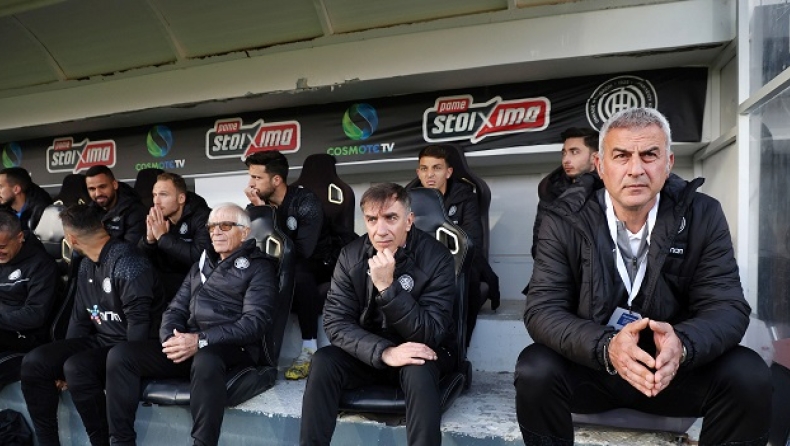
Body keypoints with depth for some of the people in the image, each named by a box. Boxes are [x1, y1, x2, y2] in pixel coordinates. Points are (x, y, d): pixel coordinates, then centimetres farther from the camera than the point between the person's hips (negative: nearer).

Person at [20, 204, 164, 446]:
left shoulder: (128, 264, -21)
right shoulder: (86, 265, 10)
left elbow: (140, 325, -24)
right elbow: (80, 317, 14)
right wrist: (63, 358, 7)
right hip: (98, 340, 9)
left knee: (77, 368, -31)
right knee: (34, 362, -5)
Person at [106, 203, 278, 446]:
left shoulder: (259, 267, 1)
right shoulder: (202, 265, 23)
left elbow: (255, 322, -13)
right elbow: (176, 309, 18)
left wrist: (201, 340, -21)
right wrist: (170, 339, -6)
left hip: (233, 350, -7)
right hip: (190, 347, 7)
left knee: (205, 360, -40)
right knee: (120, 354, -8)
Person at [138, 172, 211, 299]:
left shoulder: (202, 217, -14)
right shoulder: (156, 219, 4)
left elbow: (200, 257, -29)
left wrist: (163, 237, -23)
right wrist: (149, 239, -18)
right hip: (164, 281, 6)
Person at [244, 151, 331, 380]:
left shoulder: (306, 202, -19)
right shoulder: (256, 204, -2)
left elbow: (303, 250, -29)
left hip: (317, 264, -5)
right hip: (283, 266, 6)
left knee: (298, 273, -38)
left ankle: (309, 349, -27)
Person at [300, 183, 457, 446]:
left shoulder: (436, 257, -18)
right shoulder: (351, 256, -9)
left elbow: (430, 335, -22)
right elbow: (336, 322, -13)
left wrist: (388, 287, -35)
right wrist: (384, 352, -29)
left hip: (421, 351, -2)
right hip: (369, 352, 3)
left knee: (419, 372, -35)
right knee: (323, 362, -24)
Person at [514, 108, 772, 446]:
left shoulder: (703, 216, -7)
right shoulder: (563, 220, -12)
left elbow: (727, 306, -10)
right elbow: (542, 309, -17)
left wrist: (682, 344, -34)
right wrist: (605, 346, -37)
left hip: (675, 369, 2)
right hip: (587, 367, -1)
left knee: (749, 376, -23)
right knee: (535, 371, -29)